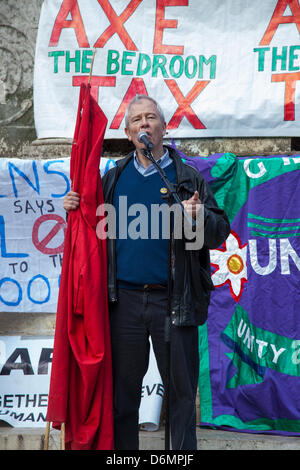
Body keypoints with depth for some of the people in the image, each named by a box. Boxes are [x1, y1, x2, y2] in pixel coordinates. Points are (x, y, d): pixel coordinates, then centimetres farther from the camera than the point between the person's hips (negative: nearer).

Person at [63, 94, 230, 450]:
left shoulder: (188, 177, 4)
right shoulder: (114, 177, 12)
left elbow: (220, 232, -1)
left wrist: (199, 216, -21)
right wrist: (75, 209, 3)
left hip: (173, 300, -2)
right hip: (124, 300, 2)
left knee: (181, 390, 5)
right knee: (122, 389, 11)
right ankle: (122, 450, 25)